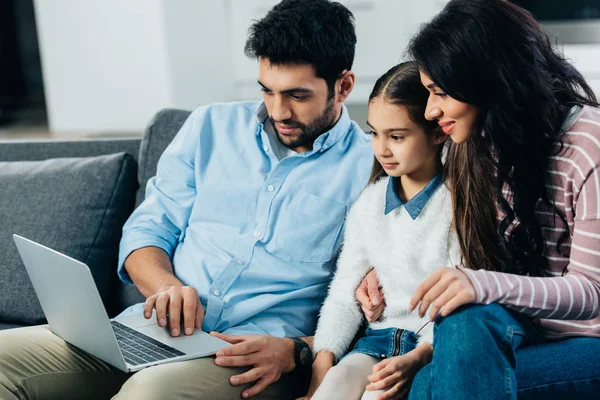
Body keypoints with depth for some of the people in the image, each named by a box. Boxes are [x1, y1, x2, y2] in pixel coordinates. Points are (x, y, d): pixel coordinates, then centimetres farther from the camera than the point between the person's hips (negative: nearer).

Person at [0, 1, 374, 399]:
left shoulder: (373, 170, 2)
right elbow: (148, 229, 14)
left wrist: (295, 352, -18)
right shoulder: (212, 127, 15)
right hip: (154, 330, 5)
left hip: (260, 358, -5)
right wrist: (165, 287, -9)